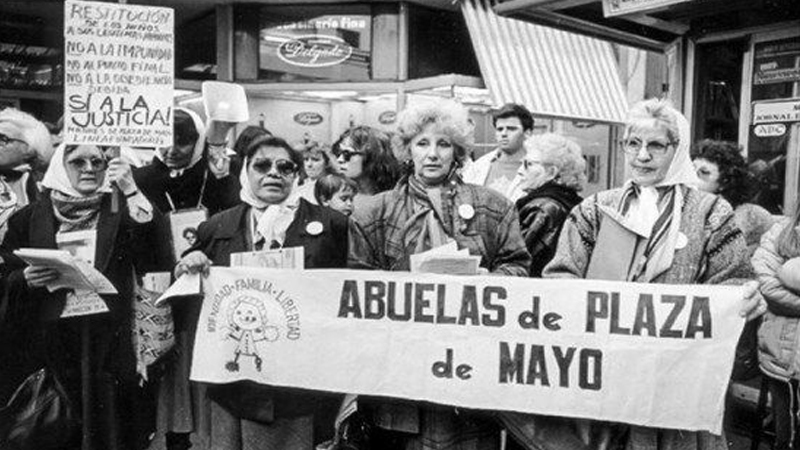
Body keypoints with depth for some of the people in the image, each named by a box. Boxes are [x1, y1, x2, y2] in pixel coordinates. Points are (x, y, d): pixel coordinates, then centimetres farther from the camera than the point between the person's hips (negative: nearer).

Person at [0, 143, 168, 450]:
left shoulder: (119, 210, 5)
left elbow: (152, 260, -9)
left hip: (110, 334, -1)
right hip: (52, 335, 1)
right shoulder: (31, 216, 9)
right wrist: (27, 279, -11)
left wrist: (132, 193, -12)